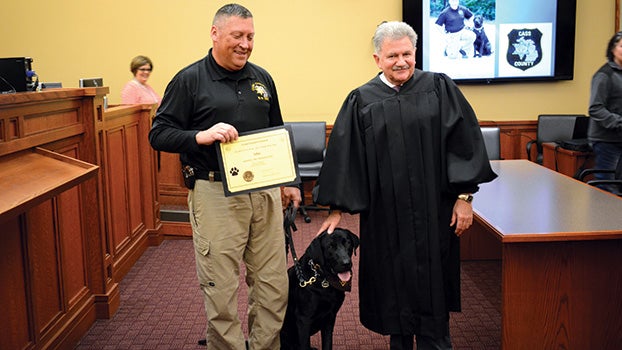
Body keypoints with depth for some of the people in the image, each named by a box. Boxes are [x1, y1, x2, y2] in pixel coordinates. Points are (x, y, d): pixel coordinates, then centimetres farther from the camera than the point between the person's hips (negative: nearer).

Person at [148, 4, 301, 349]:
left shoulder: (262, 78, 12)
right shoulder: (190, 80, -2)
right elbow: (158, 134, -5)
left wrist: (288, 180, 19)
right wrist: (201, 135, -21)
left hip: (265, 191, 5)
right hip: (216, 195, -4)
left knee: (275, 284, 9)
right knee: (222, 289, 2)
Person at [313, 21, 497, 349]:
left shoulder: (439, 88, 0)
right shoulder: (361, 101, 1)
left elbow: (464, 143, -1)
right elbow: (344, 158, 1)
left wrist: (464, 196, -5)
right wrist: (337, 209, 0)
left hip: (433, 213, -1)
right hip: (385, 215, 1)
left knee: (432, 285, 7)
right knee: (394, 286, 11)